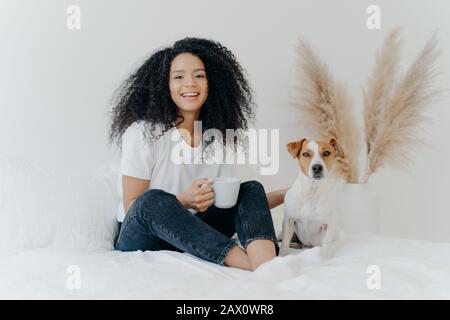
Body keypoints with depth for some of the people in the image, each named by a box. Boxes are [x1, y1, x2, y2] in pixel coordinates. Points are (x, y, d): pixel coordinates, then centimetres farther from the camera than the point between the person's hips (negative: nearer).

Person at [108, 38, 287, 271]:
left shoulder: (219, 137, 3)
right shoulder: (142, 133, -12)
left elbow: (227, 205, 5)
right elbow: (132, 208, -12)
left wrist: (283, 195, -6)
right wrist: (183, 201, -29)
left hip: (191, 239, 5)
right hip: (142, 241, -4)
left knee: (251, 189, -14)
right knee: (153, 200, -35)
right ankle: (249, 264, -40)